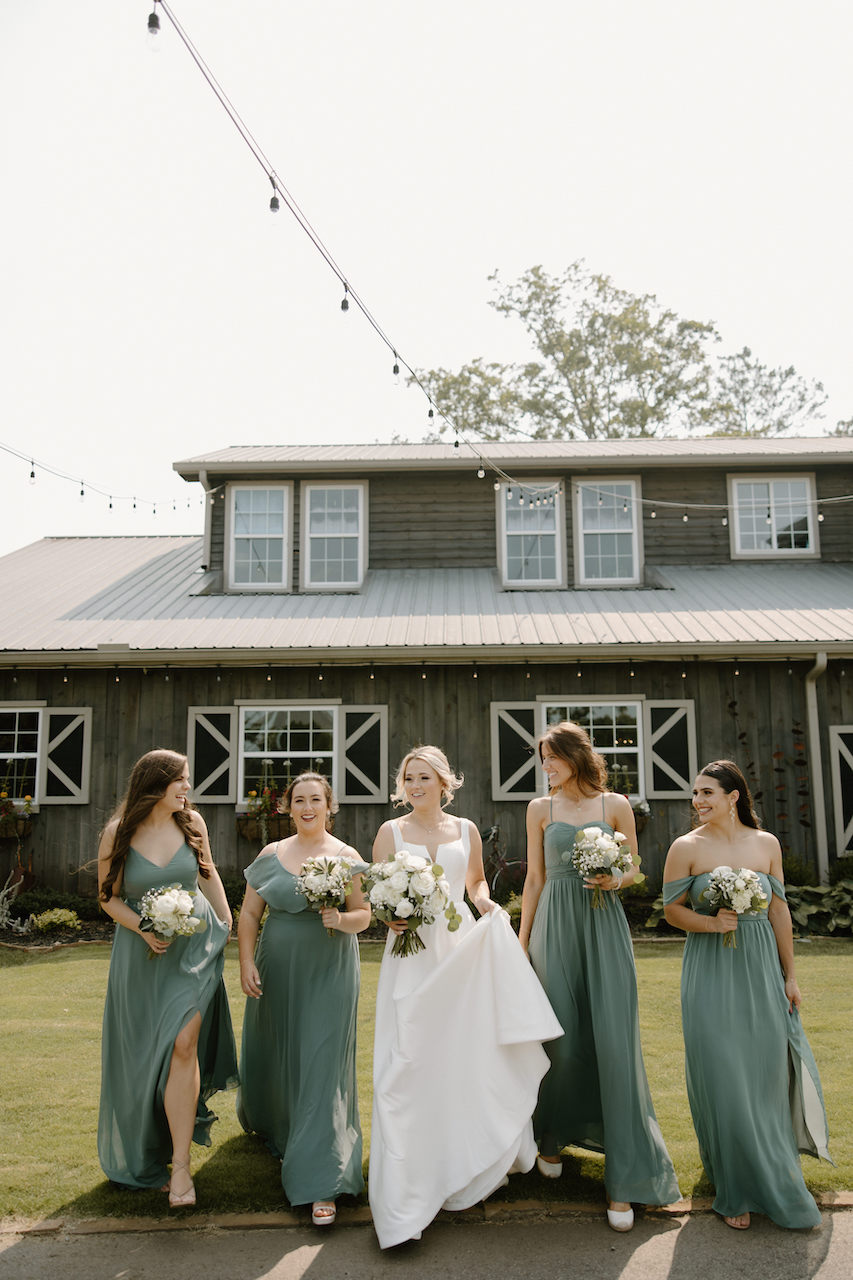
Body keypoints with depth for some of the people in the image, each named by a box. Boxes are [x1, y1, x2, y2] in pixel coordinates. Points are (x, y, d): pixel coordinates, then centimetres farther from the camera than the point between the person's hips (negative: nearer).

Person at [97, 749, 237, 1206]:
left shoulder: (192, 822, -4)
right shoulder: (118, 834, -9)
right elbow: (108, 897, -1)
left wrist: (226, 924, 16)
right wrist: (143, 927, -16)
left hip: (194, 945, 0)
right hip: (143, 951, 0)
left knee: (182, 1043, -12)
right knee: (143, 1051, 11)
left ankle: (180, 1165, -4)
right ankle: (145, 1151, 37)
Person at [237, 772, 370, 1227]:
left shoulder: (346, 857, -1)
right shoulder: (271, 855, 4)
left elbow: (365, 914, 0)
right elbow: (249, 913, 5)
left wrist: (341, 919, -20)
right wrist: (246, 963, -3)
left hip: (328, 974, -3)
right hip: (276, 973, 3)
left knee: (322, 1068, -4)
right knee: (274, 1054, 18)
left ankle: (321, 1185, 2)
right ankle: (273, 1127, 52)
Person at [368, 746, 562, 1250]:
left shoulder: (465, 829, 8)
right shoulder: (391, 831, 4)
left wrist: (486, 903, -1)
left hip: (463, 948, 2)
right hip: (412, 953, -1)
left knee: (471, 1050, 3)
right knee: (411, 1059, -4)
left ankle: (475, 1160, 26)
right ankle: (410, 1185, 6)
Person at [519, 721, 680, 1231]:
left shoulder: (616, 804, 4)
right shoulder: (540, 808, 8)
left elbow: (633, 868, 11)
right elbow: (534, 879, 10)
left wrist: (615, 879, -12)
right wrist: (522, 940, 9)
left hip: (604, 926, -1)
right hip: (556, 926, 1)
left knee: (613, 1040, -6)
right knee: (561, 1040, 4)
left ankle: (623, 1179, 3)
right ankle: (553, 1138, 31)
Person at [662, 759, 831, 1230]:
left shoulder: (766, 843, 3)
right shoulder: (687, 847, -5)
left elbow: (779, 911, 7)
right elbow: (672, 908, -1)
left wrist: (789, 975, 8)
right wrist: (711, 923, -20)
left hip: (762, 970, 3)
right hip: (711, 973, -2)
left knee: (766, 1072, 10)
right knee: (721, 1078, 2)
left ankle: (771, 1163, 36)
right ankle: (739, 1189, 21)